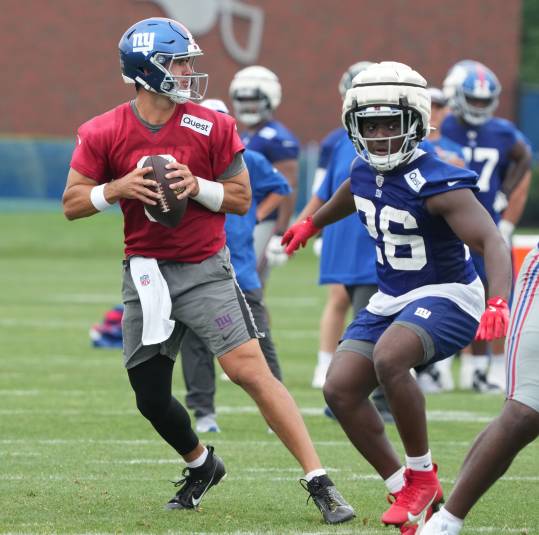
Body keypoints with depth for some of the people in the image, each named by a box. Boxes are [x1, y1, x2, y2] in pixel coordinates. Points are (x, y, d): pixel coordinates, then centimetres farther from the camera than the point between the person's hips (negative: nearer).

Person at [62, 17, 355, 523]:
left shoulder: (212, 127, -7)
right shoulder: (103, 134, -5)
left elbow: (241, 197, 0)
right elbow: (72, 203, -1)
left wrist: (196, 186, -19)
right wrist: (119, 188, -19)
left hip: (205, 271, -2)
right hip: (145, 273, 3)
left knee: (250, 370, -16)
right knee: (150, 396, 8)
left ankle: (319, 482, -16)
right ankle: (201, 465, 38)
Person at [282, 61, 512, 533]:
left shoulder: (435, 184, -23)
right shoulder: (365, 172, 1)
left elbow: (492, 242, -31)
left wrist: (498, 303, -48)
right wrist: (312, 224, 47)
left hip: (446, 296, -8)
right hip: (391, 298, 8)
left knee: (388, 358, -34)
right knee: (341, 389, -5)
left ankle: (422, 476, -14)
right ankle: (404, 491, 6)